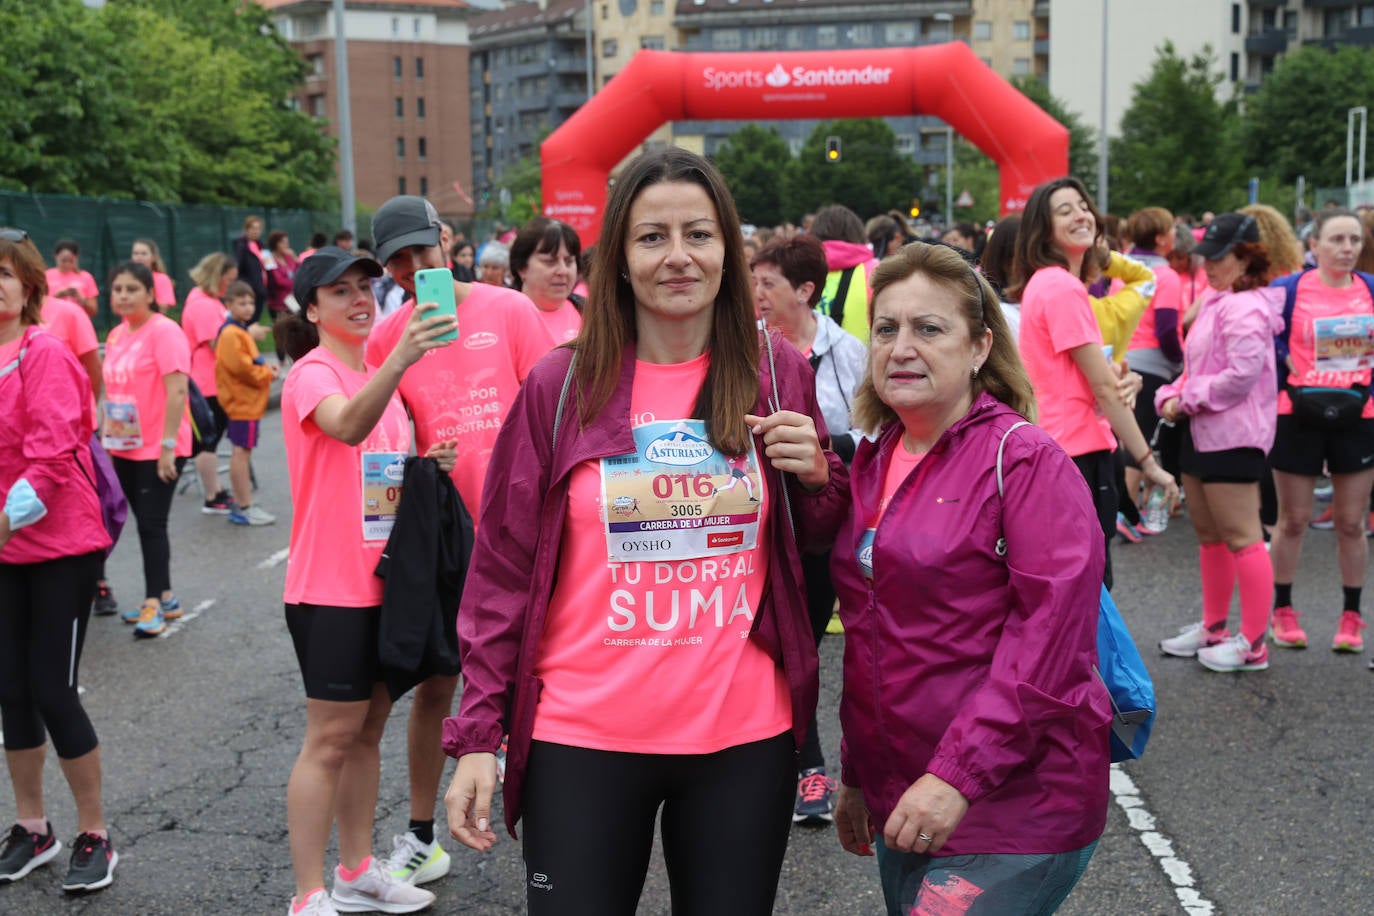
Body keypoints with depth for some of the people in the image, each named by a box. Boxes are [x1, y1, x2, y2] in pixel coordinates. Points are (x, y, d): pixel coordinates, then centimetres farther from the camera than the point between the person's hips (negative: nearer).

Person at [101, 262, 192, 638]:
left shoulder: (164, 331, -13)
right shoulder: (116, 335, 11)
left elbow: (177, 390, -19)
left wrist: (167, 445, -22)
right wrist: (106, 436, 13)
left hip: (158, 450, -8)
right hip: (124, 449, 8)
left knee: (151, 525, -5)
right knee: (145, 524, 13)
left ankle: (153, 605, 2)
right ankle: (164, 597, 23)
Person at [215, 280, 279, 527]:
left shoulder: (240, 331, 17)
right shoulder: (232, 334, -16)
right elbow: (240, 367, -23)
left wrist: (265, 369, 6)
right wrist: (267, 374, -11)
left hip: (244, 401, 11)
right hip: (243, 401, -11)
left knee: (242, 451, 15)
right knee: (242, 450, -6)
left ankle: (241, 504, 23)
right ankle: (244, 507, -3)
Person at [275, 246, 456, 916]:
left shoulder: (380, 378, 13)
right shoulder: (311, 374, -12)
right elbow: (348, 426, -36)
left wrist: (429, 465, 0)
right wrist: (398, 362, -53)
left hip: (384, 581, 8)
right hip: (330, 588, -8)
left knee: (368, 729, 15)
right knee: (331, 738, -4)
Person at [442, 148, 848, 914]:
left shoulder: (779, 374, 2)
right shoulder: (561, 386, -4)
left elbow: (820, 539, 14)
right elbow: (503, 570, 0)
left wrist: (816, 473, -8)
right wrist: (478, 734, -3)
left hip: (746, 736, 2)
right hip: (582, 739, -1)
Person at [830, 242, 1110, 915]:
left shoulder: (1025, 460, -12)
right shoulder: (872, 462, 9)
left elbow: (1052, 639, -19)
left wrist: (958, 776, -23)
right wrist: (857, 774, 18)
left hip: (1015, 809, -7)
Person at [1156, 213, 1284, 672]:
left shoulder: (1246, 308, -15)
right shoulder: (1214, 303, 16)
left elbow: (1242, 375, -24)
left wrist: (1190, 399, -13)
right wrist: (1172, 396, 2)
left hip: (1233, 436, -11)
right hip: (1201, 432, 11)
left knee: (1242, 538, -5)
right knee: (1208, 534, 17)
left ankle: (1252, 643, 1)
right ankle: (1213, 627, 29)